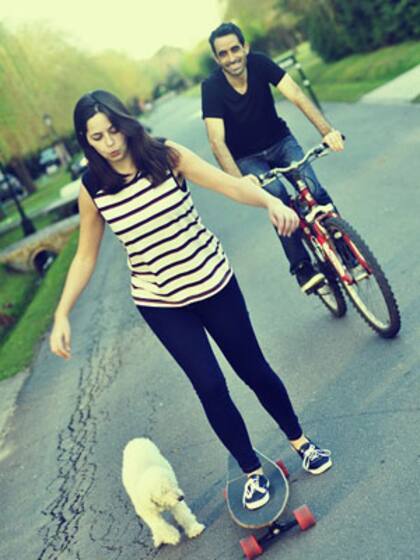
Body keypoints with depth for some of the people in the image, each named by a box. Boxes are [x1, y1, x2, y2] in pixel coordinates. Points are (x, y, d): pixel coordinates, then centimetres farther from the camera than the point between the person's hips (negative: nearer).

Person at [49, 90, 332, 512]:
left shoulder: (166, 156, -10)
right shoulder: (92, 190, -7)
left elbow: (228, 184, -18)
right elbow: (85, 256, 1)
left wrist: (270, 200, -37)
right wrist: (62, 314, -7)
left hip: (214, 283, 0)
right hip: (160, 304, 0)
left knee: (253, 370, 11)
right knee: (210, 386, -1)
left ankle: (298, 439, 38)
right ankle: (252, 471, 24)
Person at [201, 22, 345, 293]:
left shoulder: (260, 63, -17)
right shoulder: (211, 87, -22)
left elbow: (296, 95, -27)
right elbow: (217, 141, -32)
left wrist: (328, 131, -44)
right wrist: (239, 181, -48)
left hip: (280, 141, 2)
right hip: (247, 157, -2)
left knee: (314, 189, -21)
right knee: (279, 199, -28)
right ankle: (302, 267, -16)